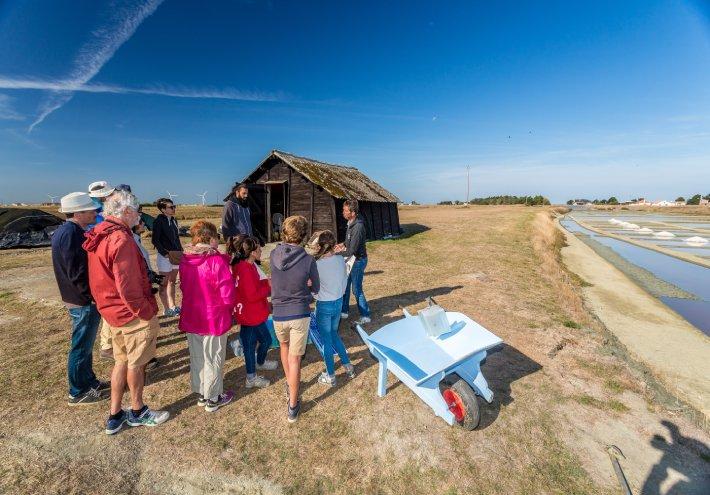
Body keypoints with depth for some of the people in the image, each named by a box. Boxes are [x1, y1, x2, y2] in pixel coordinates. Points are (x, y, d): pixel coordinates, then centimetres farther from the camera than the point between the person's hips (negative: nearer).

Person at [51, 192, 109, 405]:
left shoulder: (65, 231, 10)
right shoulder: (72, 233, -22)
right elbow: (77, 273, -24)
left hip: (78, 299, 10)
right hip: (83, 302, -10)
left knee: (85, 344, 21)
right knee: (81, 346, 5)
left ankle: (88, 381, 36)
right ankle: (78, 392, 21)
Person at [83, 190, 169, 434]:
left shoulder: (99, 237, 5)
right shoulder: (121, 240, -24)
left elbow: (101, 279, 14)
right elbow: (128, 287, -26)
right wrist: (147, 313, -16)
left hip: (113, 312, 9)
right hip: (134, 314, -8)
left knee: (121, 360, 22)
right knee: (136, 363, 11)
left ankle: (115, 416, 35)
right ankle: (138, 412, 32)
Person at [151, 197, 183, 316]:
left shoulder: (173, 220, 8)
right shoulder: (159, 221, -12)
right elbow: (155, 240, -13)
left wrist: (180, 251, 6)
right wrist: (165, 253, -17)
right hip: (165, 256, -7)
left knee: (172, 281, 15)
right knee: (165, 283, 4)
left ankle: (172, 306, 25)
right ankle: (166, 309, 14)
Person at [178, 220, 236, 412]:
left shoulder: (185, 259, -2)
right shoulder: (217, 261, -23)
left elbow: (184, 287, 9)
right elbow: (228, 295, -21)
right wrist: (229, 307, 0)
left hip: (190, 317, 6)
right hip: (214, 319, -6)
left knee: (196, 357, 21)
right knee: (213, 359, 11)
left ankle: (201, 394, 39)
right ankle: (213, 399, 29)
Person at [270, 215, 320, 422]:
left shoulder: (274, 255, -10)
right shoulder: (308, 260, -16)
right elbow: (315, 288, -2)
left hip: (279, 314, 3)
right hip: (300, 314, -3)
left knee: (284, 345, 30)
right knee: (295, 359, 9)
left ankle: (289, 383, 46)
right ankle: (293, 406, 20)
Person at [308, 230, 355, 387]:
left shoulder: (317, 265, -23)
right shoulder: (341, 260, -7)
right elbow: (345, 280, 4)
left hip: (324, 305, -5)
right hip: (338, 302, 6)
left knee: (326, 340, 11)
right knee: (334, 334, 26)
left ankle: (330, 376, 26)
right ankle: (348, 366, 34)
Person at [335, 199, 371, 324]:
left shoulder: (358, 227, -29)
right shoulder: (351, 223, 1)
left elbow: (352, 251, -27)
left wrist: (338, 252, -16)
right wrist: (343, 244, 1)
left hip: (358, 260, -9)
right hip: (351, 259, 9)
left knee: (357, 289, 1)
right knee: (345, 285, 18)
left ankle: (365, 316, 18)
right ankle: (344, 311, 34)